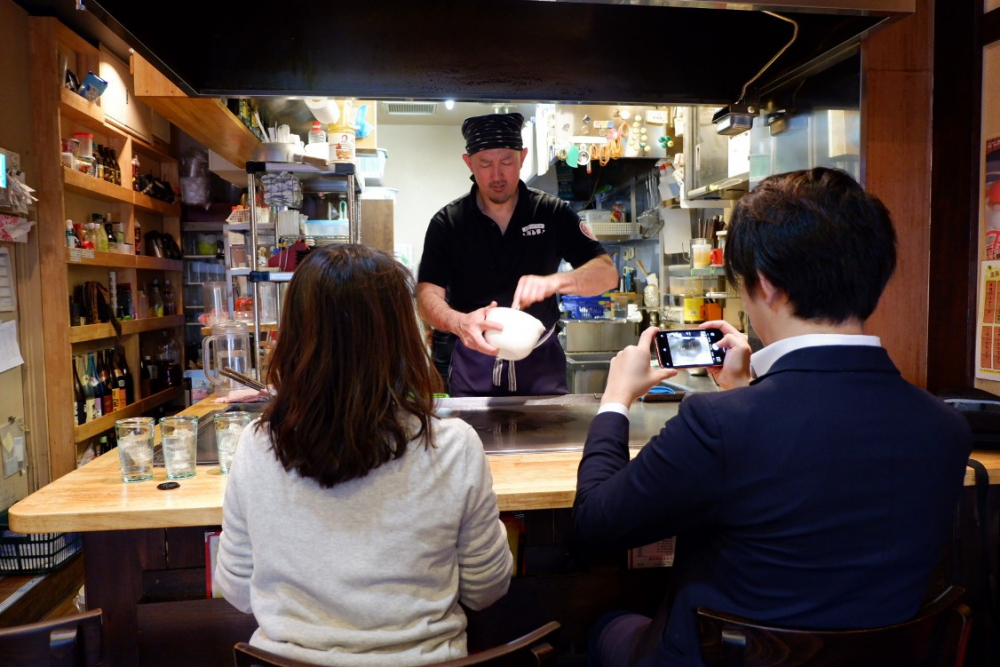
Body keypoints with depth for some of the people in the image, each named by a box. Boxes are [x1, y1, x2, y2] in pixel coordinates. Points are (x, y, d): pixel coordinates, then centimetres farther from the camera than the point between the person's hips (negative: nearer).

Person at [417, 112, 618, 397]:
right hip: (473, 368, 0)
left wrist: (555, 281, -29)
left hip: (541, 362, 1)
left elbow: (607, 272, -9)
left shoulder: (553, 213, -3)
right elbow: (428, 295, -12)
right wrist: (459, 322, -35)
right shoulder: (446, 223, -4)